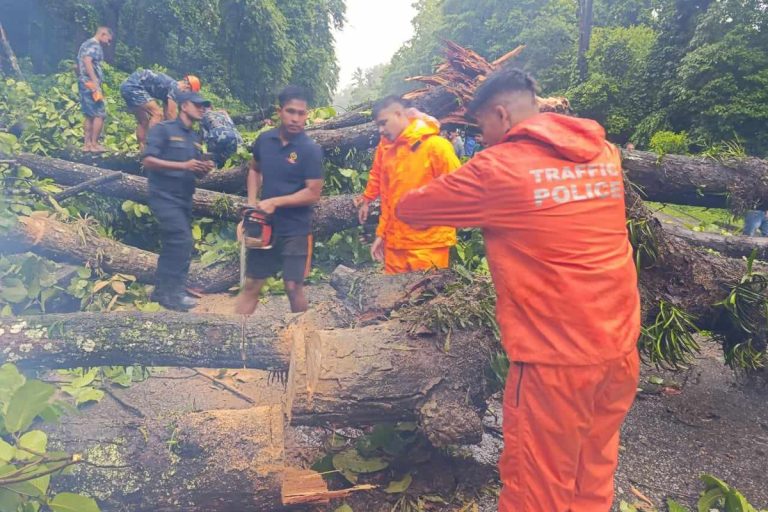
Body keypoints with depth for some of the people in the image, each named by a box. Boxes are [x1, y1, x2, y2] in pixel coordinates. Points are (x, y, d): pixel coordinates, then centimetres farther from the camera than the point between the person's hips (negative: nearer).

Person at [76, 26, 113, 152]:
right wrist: (95, 83, -26)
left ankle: (87, 143, 10)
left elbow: (78, 65, 25)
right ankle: (94, 144, -6)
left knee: (89, 115, 11)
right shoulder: (95, 45, -8)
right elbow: (87, 61, -23)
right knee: (100, 114, -7)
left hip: (83, 84, 10)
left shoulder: (85, 44, 22)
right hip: (90, 83, -10)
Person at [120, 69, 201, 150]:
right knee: (157, 114, -13)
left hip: (127, 86, 11)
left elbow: (166, 114, 22)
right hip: (134, 86, -11)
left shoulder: (169, 87, 18)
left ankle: (142, 149, 17)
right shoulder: (175, 87, -11)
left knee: (143, 121, 17)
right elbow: (171, 114, -12)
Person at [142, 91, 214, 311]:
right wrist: (183, 165, -23)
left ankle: (161, 290, 24)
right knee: (183, 241, -17)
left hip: (184, 198, 8)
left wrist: (205, 168, -4)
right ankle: (173, 292, -9)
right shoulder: (163, 129, -6)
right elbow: (148, 160, -15)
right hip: (164, 196, -8)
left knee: (173, 244, 13)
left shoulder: (195, 137, 15)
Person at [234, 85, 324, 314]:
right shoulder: (264, 139, 1)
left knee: (293, 287, 1)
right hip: (265, 225, 5)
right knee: (251, 285, 11)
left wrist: (275, 202, -18)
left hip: (295, 230, -5)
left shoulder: (310, 149, -14)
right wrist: (252, 203, 3)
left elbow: (313, 193, -17)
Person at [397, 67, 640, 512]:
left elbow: (411, 209, -2)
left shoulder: (499, 167, -11)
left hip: (555, 355, -6)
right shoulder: (605, 153, 6)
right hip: (619, 347, 7)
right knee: (595, 476, 22)